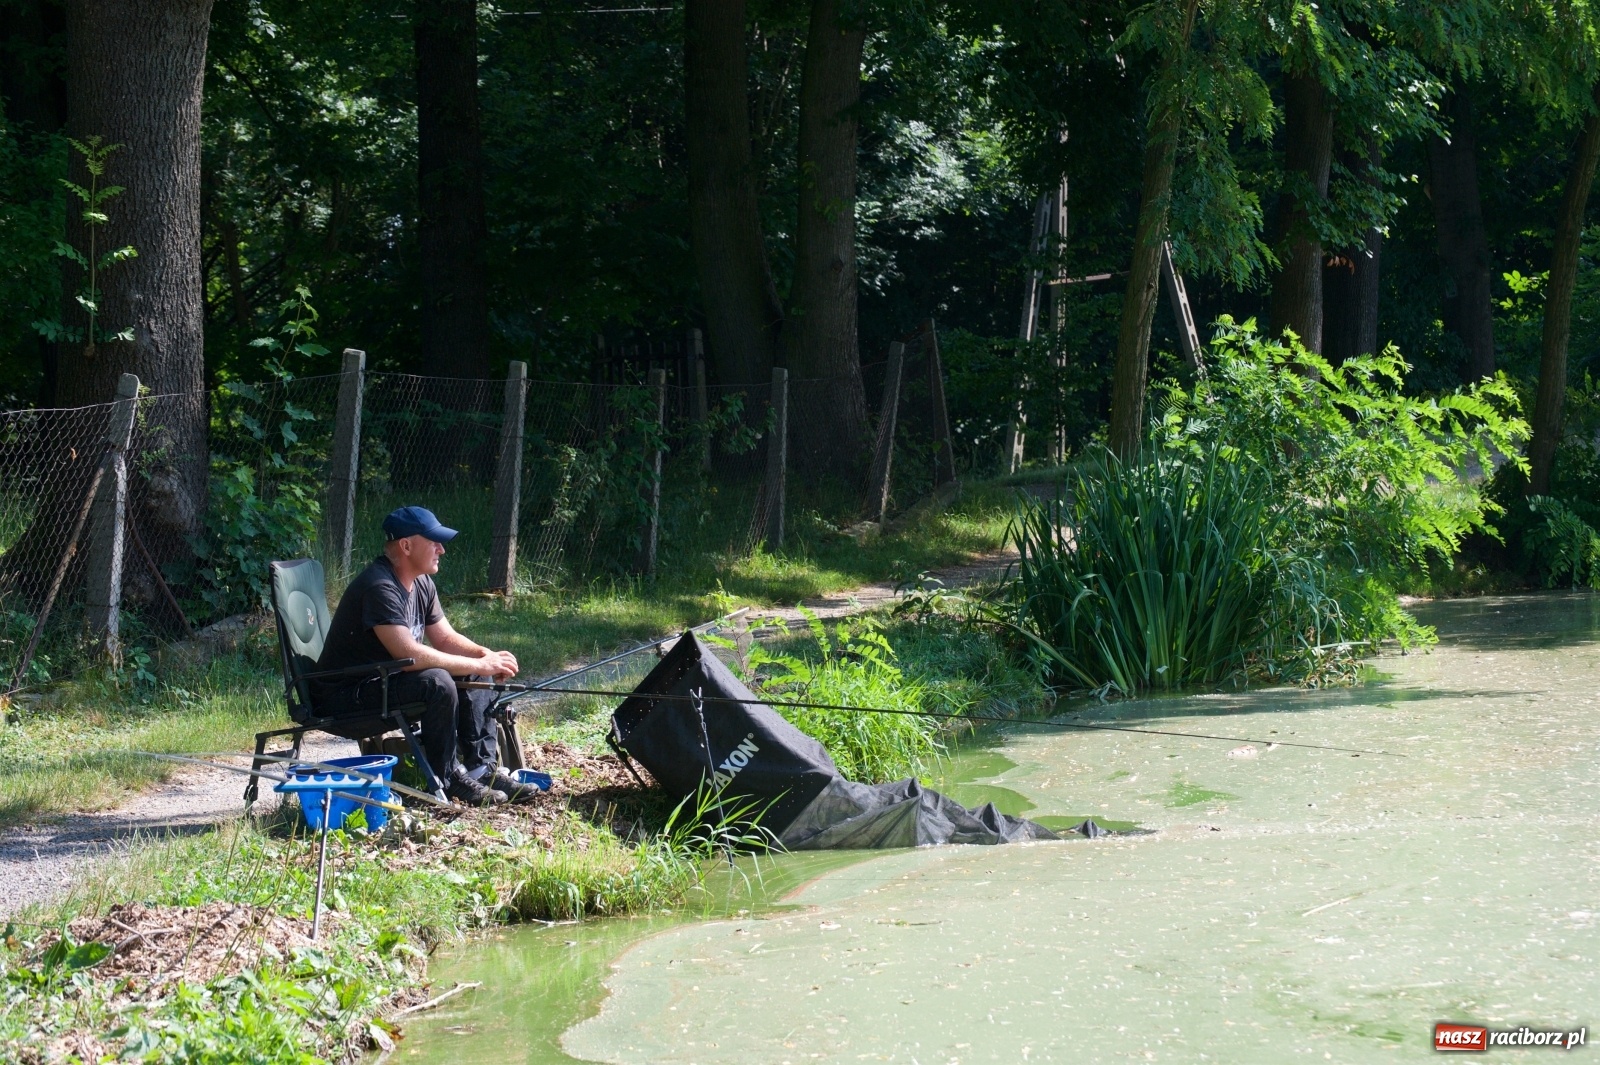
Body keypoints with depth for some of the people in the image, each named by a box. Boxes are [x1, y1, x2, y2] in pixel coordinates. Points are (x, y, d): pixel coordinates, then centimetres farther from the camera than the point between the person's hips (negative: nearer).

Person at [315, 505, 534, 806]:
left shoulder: (421, 584, 6)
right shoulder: (379, 587, -26)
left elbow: (445, 638, 11)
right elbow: (410, 654, -33)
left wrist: (486, 656, -10)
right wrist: (479, 664, -27)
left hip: (388, 678, 10)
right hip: (347, 696, -10)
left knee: (474, 675, 1)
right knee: (437, 682, -30)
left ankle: (482, 767, -1)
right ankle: (448, 779, -16)